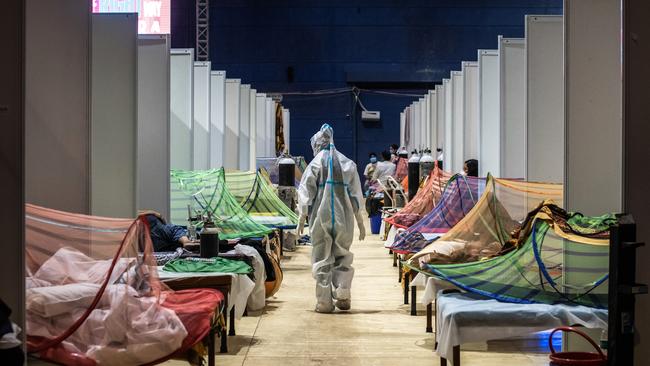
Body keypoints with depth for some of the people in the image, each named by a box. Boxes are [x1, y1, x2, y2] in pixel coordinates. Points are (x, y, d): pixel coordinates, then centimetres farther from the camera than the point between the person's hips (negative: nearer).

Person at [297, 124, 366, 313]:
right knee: (342, 258, 16)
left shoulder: (315, 164, -2)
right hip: (344, 218, 3)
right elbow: (356, 195, 7)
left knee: (322, 259, 4)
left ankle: (324, 302, 4)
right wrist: (360, 223, 12)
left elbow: (306, 195, -3)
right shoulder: (347, 163, 7)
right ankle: (343, 296, 9)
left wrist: (302, 220, 6)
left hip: (321, 218, -2)